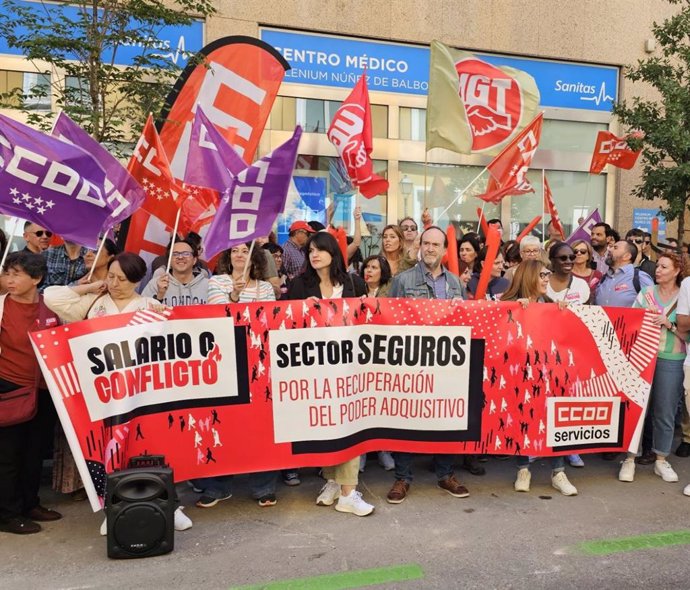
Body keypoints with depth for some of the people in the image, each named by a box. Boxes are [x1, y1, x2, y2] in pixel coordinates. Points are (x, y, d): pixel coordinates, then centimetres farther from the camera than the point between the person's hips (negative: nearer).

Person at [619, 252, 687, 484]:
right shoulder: (646, 293, 6)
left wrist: (669, 324, -15)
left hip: (671, 361, -1)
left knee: (665, 412, 7)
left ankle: (661, 460, 22)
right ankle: (630, 459, 10)